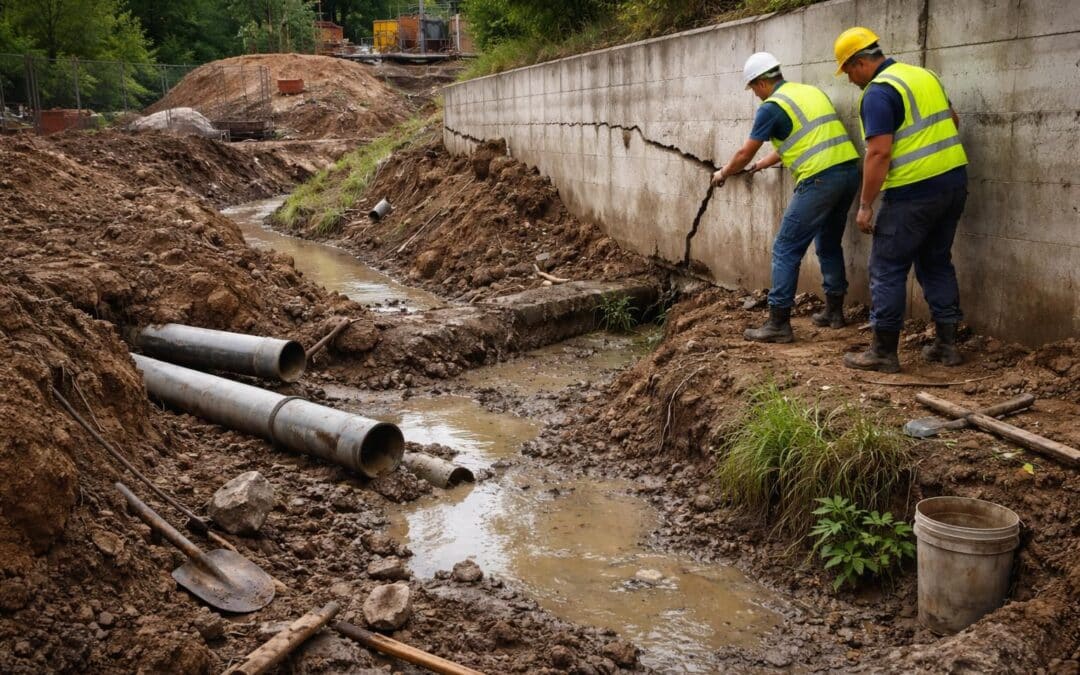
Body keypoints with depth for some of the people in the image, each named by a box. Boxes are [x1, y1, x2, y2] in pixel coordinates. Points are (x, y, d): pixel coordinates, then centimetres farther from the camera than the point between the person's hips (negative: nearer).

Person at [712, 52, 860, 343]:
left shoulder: (772, 107, -3)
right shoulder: (812, 91, 21)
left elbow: (744, 153, 6)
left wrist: (723, 174, 25)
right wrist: (760, 165, 41)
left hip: (820, 179, -8)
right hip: (850, 170, 8)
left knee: (786, 250, -1)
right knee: (829, 244, 23)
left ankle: (778, 324, -1)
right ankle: (834, 311, 31)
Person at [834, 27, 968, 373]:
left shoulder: (878, 93, -13)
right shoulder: (925, 75, 14)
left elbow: (879, 152, -20)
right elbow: (953, 120, 27)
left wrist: (865, 205, -15)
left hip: (914, 191, -9)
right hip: (954, 181, 9)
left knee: (887, 269, 1)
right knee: (937, 263, 17)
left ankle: (884, 351, 5)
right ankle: (946, 344, 21)